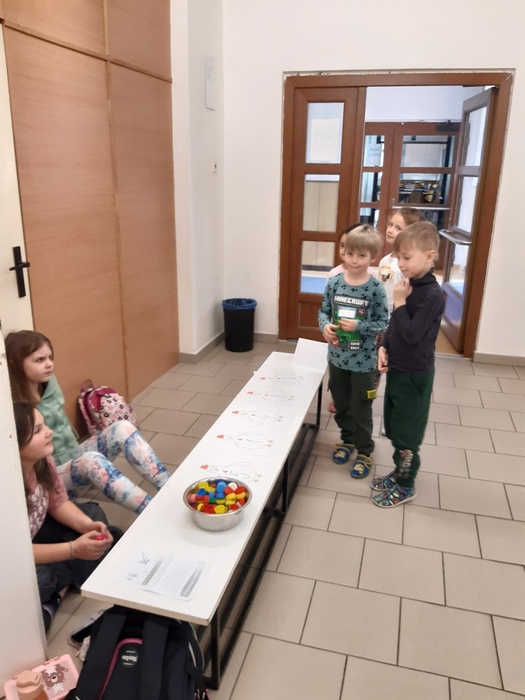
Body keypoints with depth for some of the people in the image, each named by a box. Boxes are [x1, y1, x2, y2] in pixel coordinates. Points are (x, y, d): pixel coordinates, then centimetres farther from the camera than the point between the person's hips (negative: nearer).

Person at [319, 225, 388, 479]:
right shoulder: (334, 282, -4)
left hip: (363, 361, -4)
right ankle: (347, 439, 43)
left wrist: (358, 326, -24)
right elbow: (323, 311, 6)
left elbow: (383, 324, -9)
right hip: (337, 356, 4)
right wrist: (325, 326, -14)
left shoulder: (376, 288, -14)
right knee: (341, 405, 20)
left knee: (361, 409, 10)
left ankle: (364, 452, 29)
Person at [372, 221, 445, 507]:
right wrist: (384, 348, 0)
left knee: (406, 435, 6)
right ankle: (399, 473, 39)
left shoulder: (433, 295, -22)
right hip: (398, 369, 8)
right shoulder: (408, 285, 2)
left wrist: (400, 302, -20)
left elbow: (411, 335, -25)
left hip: (415, 374, -8)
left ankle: (406, 486, 24)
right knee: (395, 430, 20)